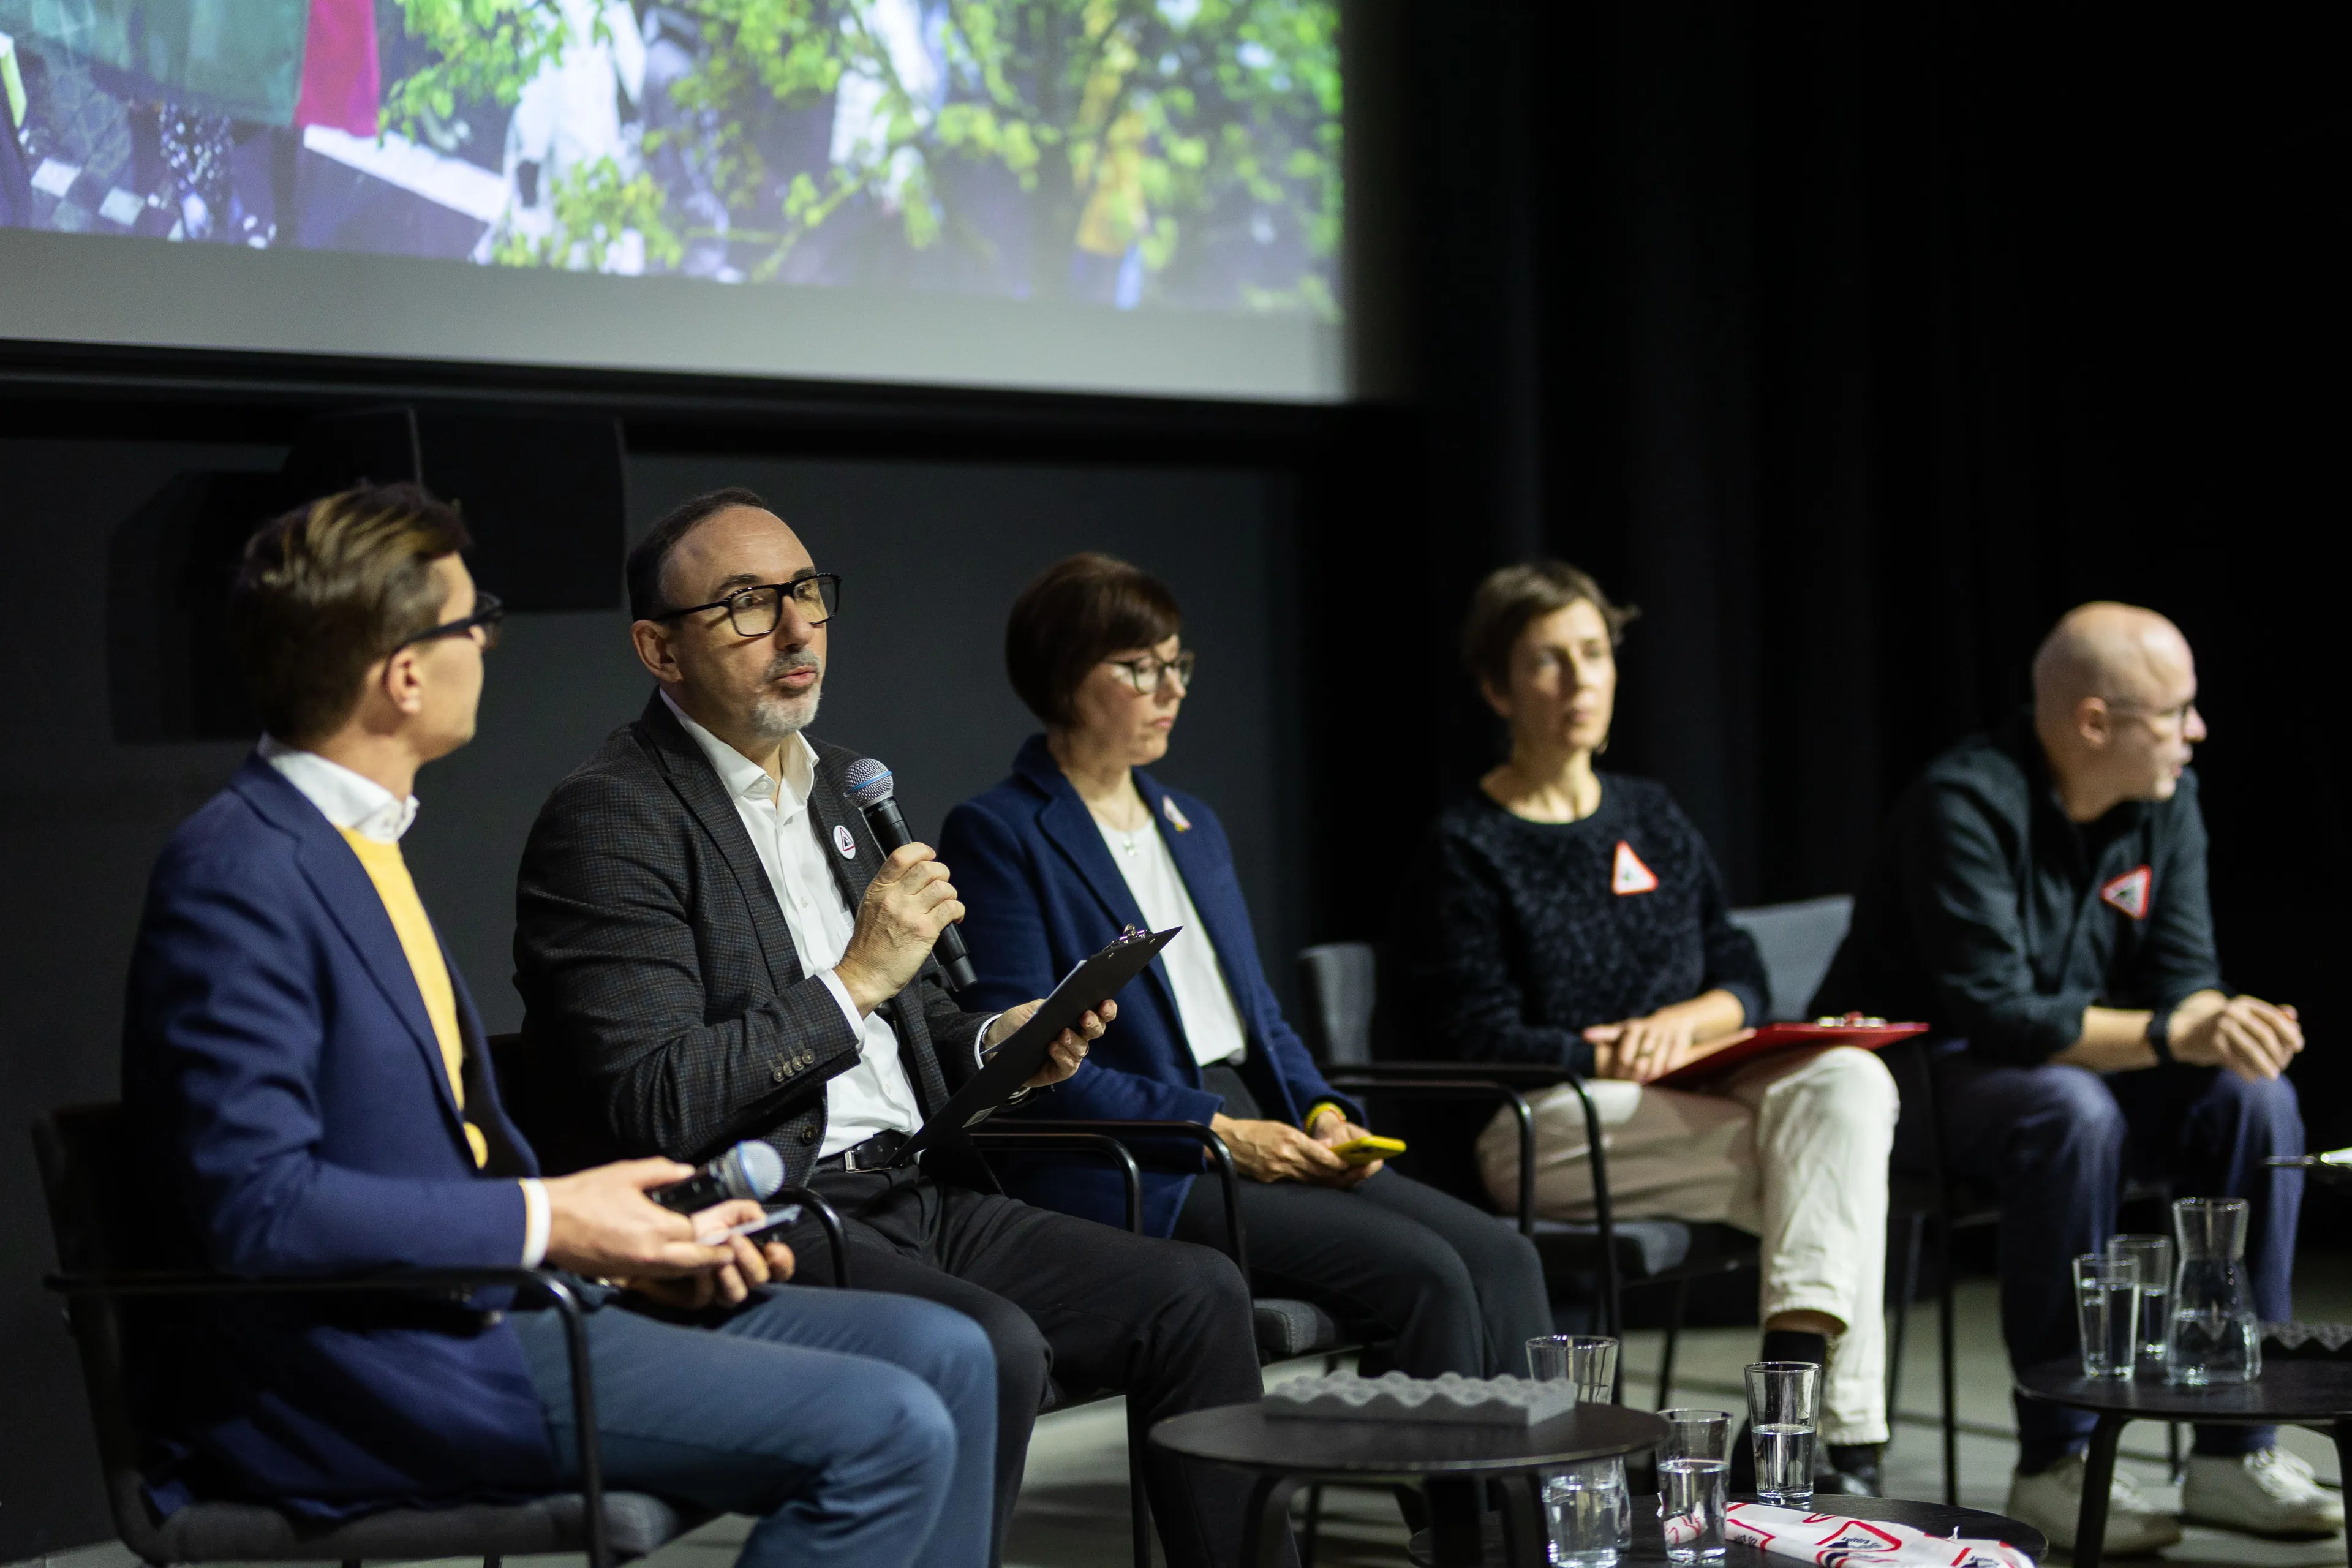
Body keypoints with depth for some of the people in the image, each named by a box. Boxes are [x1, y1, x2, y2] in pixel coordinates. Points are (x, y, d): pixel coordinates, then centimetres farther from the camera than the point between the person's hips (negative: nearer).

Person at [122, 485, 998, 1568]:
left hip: (482, 1302, 10)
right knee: (885, 1430, -19)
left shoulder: (353, 844, 15)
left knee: (942, 1356, 1)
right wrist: (544, 1222, -16)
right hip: (360, 1359, -10)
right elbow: (257, 1202, -22)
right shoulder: (235, 875, -15)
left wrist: (622, 1236, 4)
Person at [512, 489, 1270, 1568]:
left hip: (907, 1192, 8)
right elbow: (648, 1106, -18)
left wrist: (994, 1044, 6)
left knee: (1198, 1295, -6)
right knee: (990, 1348, -31)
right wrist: (855, 982, -17)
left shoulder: (827, 784, 18)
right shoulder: (607, 822, -9)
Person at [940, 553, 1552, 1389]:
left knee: (1502, 1257, -15)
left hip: (1263, 1140, 8)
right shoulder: (997, 834, -3)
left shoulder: (1193, 825, 23)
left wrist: (1323, 1113, 2)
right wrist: (1218, 1130, -16)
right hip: (1125, 1174, -8)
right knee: (1425, 1271, -25)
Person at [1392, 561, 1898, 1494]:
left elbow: (1744, 980, 15)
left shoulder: (1651, 820, 21)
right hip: (1540, 1126, -5)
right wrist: (1614, 1058, -17)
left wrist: (1684, 1023, -8)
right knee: (1831, 1170, -26)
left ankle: (1795, 1374, -40)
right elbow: (1480, 1040, -6)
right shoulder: (1466, 850, 2)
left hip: (1685, 1099, 6)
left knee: (1847, 1079, -27)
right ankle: (1840, 1435, -26)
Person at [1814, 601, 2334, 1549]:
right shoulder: (1967, 805, -23)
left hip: (2073, 1065, 7)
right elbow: (1994, 1013, -30)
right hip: (1909, 1074, -7)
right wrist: (2168, 1036, -36)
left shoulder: (2166, 802, 1)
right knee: (2072, 1113, -37)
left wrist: (2218, 1023, -27)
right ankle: (2054, 1463, -27)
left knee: (2256, 1099, -16)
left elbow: (2183, 975, -2)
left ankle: (2235, 1452, -11)